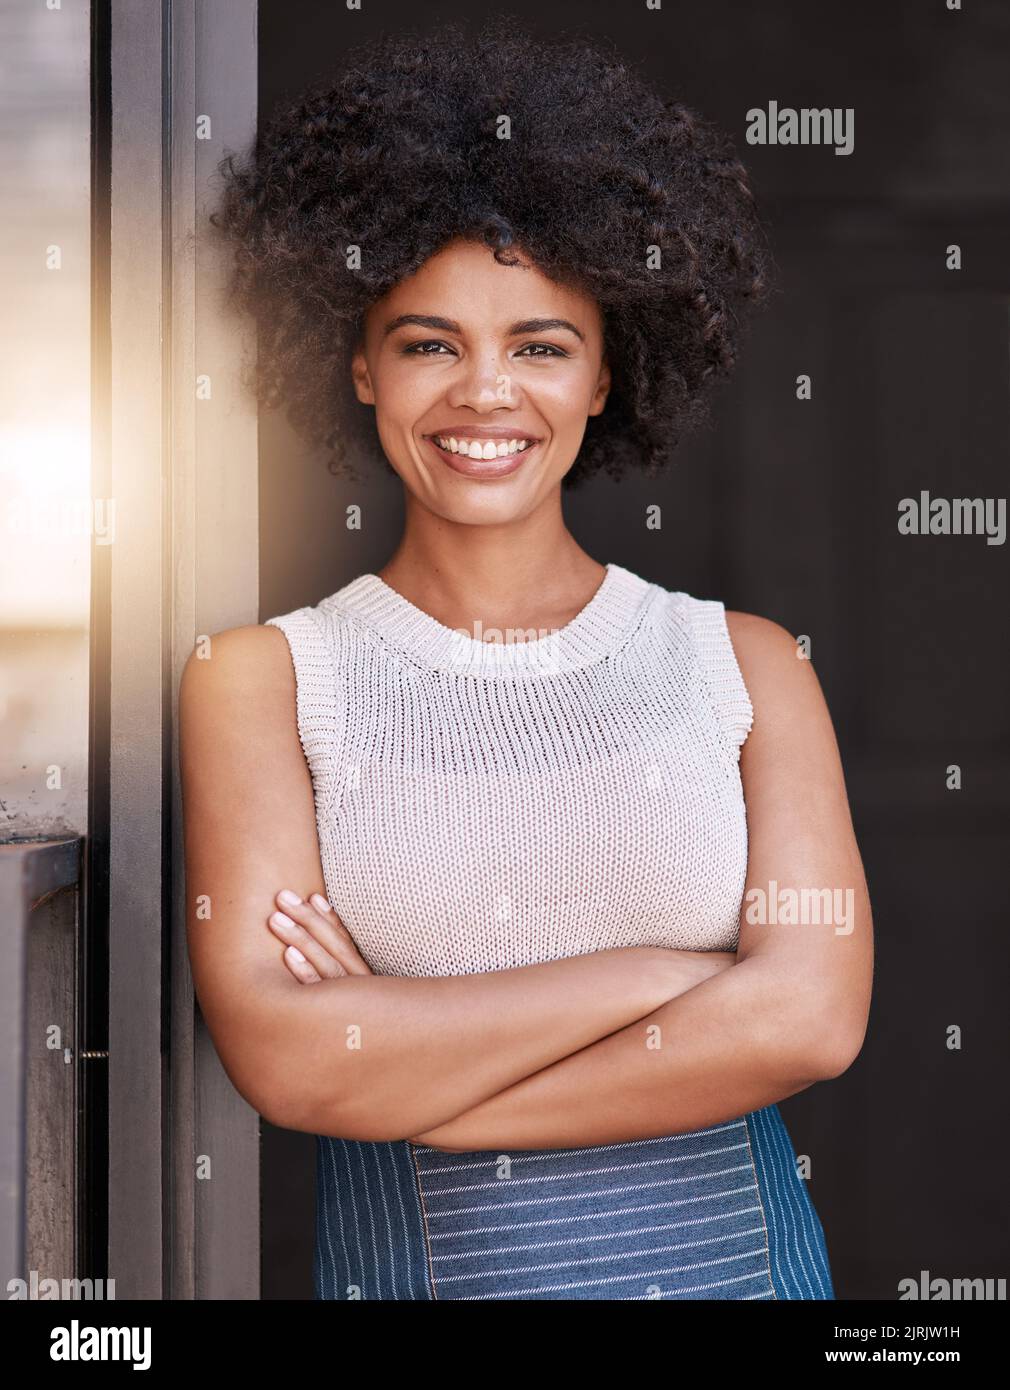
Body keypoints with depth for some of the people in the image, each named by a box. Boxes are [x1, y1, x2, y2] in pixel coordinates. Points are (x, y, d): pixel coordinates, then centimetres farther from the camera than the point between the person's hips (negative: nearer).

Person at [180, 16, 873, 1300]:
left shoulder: (746, 665, -3)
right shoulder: (261, 680, -5)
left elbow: (812, 1016, -13)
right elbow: (278, 1055, -16)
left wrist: (400, 1067, -15)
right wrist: (655, 972, -15)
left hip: (727, 1252, 1)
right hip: (401, 1257, -1)